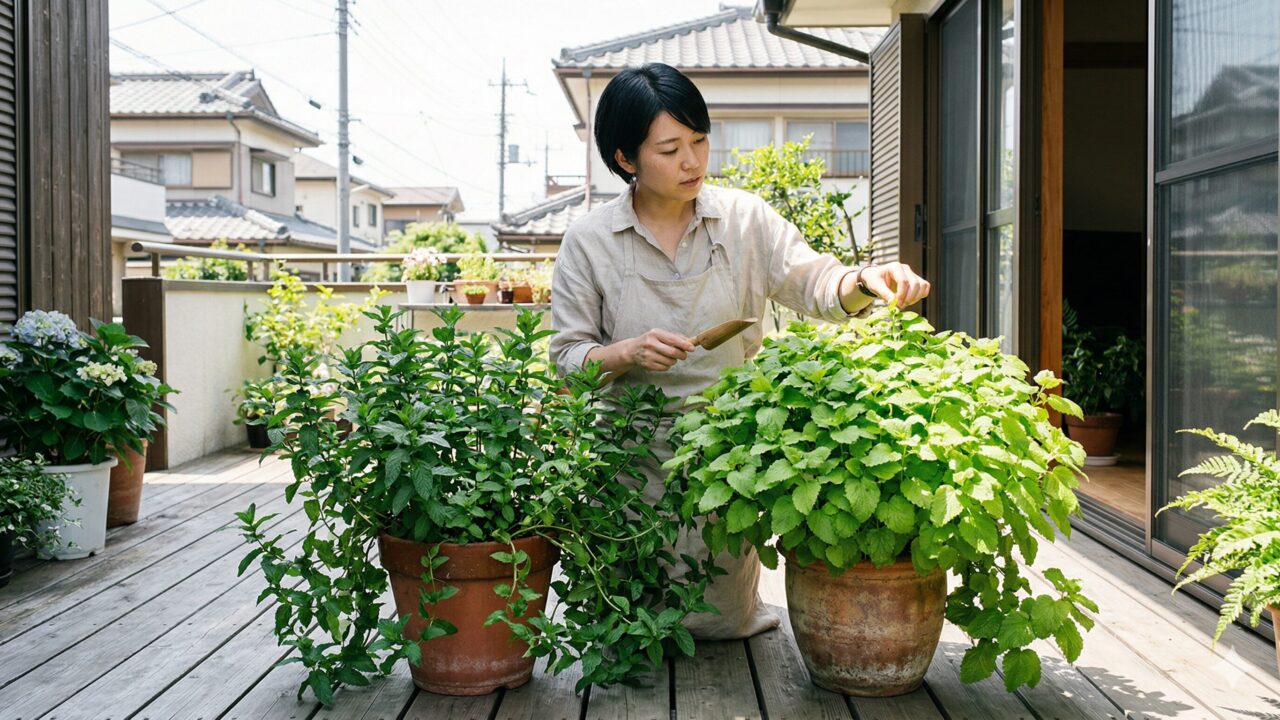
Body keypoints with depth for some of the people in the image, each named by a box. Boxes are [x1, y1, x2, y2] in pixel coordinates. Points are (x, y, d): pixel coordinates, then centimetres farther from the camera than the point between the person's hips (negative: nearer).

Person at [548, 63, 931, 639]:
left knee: (724, 623, 9)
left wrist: (866, 282, -32)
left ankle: (740, 609, 42)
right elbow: (568, 357, -4)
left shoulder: (744, 218, -2)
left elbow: (810, 283, -11)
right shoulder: (588, 240, -5)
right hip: (634, 457, 0)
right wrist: (627, 354, -23)